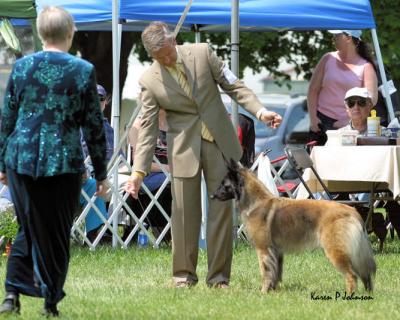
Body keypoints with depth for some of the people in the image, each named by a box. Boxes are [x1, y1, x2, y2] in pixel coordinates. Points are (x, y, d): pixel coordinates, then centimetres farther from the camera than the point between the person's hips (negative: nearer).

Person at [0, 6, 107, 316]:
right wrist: (101, 172, 7)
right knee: (57, 235, 9)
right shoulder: (84, 71, -5)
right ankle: (50, 303, 12)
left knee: (29, 229, 15)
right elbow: (94, 126, -1)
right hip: (64, 162, -2)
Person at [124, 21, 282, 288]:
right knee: (184, 212, -2)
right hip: (184, 148, -1)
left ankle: (219, 276, 6)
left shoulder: (202, 53, -2)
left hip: (219, 143, 1)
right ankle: (184, 275, 9)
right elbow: (148, 127, -2)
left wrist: (260, 111, -11)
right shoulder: (149, 81, -4)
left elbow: (232, 85, 3)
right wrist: (139, 172, -9)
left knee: (221, 208, 1)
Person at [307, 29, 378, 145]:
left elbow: (371, 98, -8)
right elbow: (313, 90, 9)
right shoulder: (328, 59, 8)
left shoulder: (365, 67, -1)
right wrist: (313, 117, -2)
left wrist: (349, 121, -14)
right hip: (322, 121, 3)